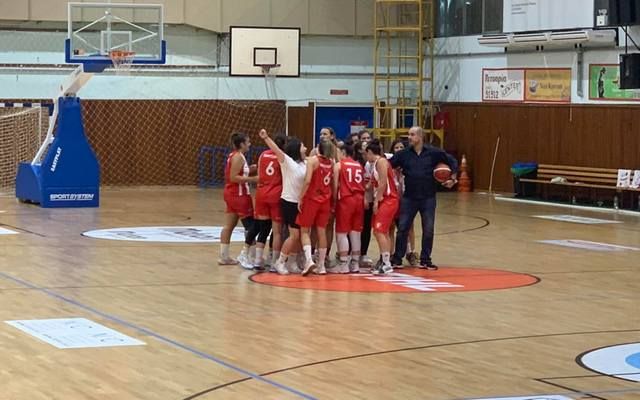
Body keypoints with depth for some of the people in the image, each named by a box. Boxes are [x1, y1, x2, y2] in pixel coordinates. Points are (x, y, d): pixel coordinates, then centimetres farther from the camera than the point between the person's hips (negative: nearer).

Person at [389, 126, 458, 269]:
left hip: (428, 198, 0)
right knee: (402, 228, 1)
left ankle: (425, 260, 15)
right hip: (409, 198, 1)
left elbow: (452, 161, 5)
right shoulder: (403, 154, -2)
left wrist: (453, 179, 1)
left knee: (428, 231, 4)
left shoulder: (433, 153, -4)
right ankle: (397, 259, 11)